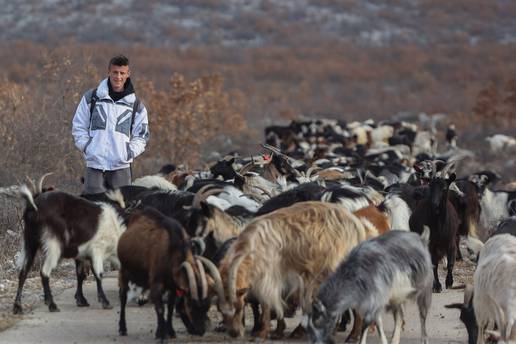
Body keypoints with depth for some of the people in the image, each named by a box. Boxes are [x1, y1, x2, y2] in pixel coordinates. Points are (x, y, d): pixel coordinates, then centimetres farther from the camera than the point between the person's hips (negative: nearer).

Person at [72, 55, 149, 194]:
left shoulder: (136, 105, 9)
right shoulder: (92, 98, 6)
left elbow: (141, 135, 13)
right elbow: (78, 126, 11)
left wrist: (130, 153, -3)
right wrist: (86, 147, -3)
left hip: (121, 167, 1)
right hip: (94, 164, -1)